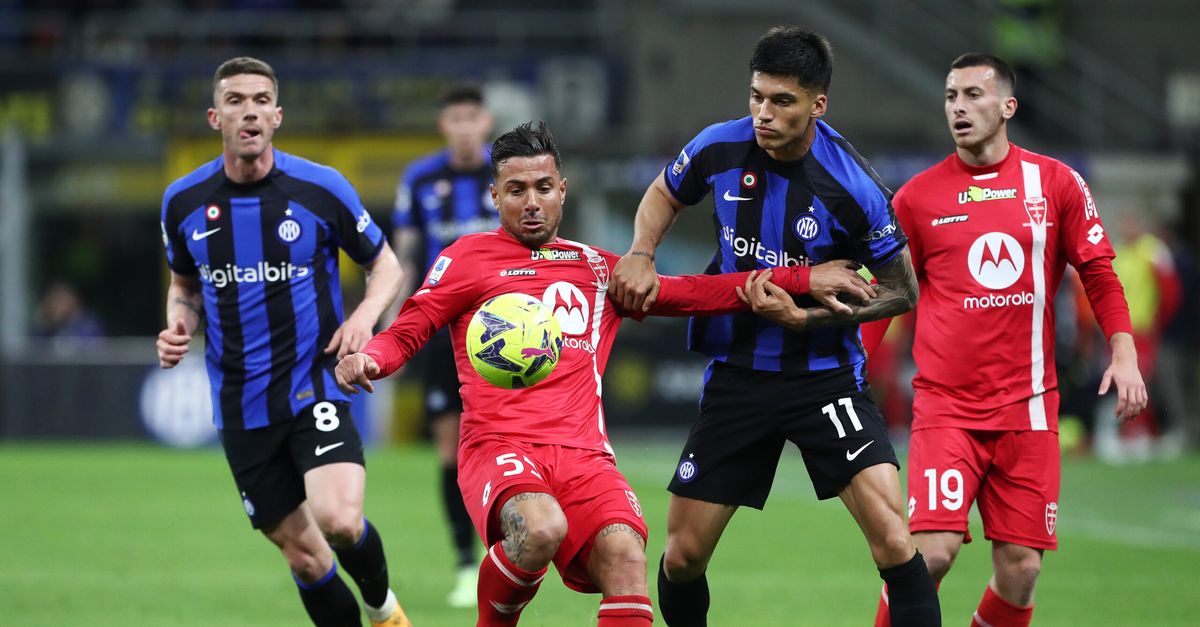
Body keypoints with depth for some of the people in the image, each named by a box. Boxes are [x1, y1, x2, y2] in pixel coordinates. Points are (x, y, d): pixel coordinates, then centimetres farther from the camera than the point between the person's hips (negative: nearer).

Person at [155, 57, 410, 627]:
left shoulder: (320, 188, -6)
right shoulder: (184, 201, 2)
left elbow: (385, 264, 7)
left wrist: (364, 316, -13)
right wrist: (178, 326, -2)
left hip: (314, 385, -3)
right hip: (240, 406, 3)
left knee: (338, 520, -24)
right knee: (303, 555, 4)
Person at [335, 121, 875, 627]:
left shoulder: (596, 268, 24)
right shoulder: (470, 257, 12)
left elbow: (692, 294, 26)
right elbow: (407, 332, 7)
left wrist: (802, 279, 19)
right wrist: (368, 359, -17)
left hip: (583, 453, 4)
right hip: (498, 447, -3)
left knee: (625, 554, -26)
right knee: (541, 530, -35)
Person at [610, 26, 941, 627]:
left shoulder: (851, 187, -18)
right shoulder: (720, 148, -8)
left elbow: (901, 290, -6)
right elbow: (663, 194, 15)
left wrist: (807, 317, -17)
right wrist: (640, 255, -4)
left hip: (824, 375, -3)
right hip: (737, 371, 3)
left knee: (892, 537, -21)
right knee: (682, 557, 5)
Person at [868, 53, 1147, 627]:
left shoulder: (1055, 183, 4)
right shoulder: (918, 197, 4)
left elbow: (1098, 272, 8)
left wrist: (1123, 353, -3)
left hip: (1027, 406, 1)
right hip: (945, 404, -1)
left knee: (1020, 568, -2)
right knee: (931, 551, -16)